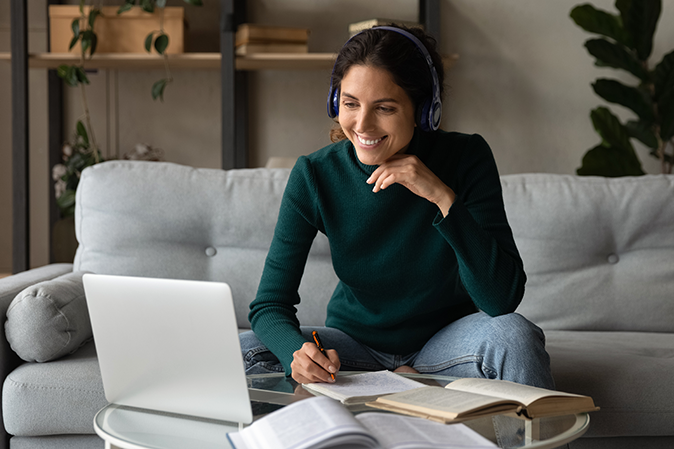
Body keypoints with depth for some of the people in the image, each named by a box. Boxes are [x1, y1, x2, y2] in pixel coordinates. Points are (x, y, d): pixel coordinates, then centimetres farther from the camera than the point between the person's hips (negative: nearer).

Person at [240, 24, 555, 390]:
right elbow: (270, 303, -15)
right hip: (355, 342, 3)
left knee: (514, 336, -35)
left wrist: (443, 197, -34)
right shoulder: (314, 175, -15)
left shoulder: (467, 158, -18)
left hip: (445, 341, -2)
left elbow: (503, 298, -25)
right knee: (240, 353, -23)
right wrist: (298, 350, -39)